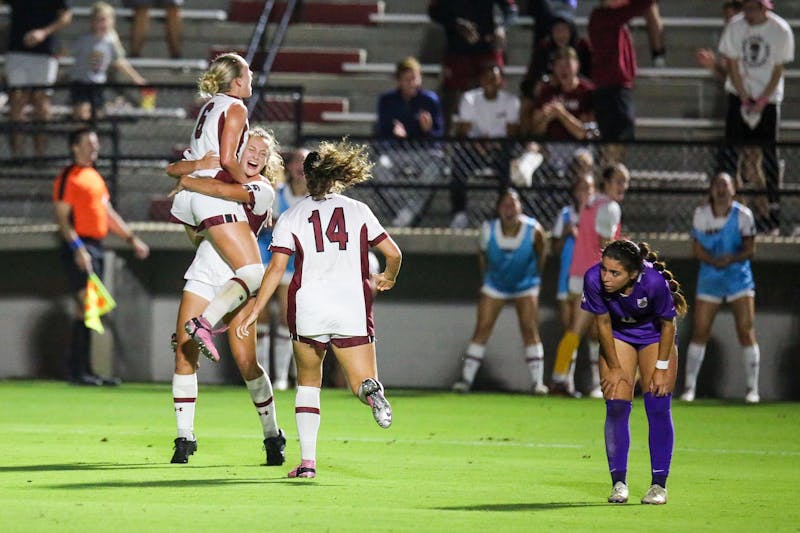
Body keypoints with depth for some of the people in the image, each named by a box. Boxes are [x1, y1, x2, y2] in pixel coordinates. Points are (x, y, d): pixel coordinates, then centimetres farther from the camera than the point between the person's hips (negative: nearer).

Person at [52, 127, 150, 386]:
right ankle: (77, 371, -12)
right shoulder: (68, 178, -8)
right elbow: (62, 217, -14)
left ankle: (85, 370, 10)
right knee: (85, 305, -13)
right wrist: (77, 248, -23)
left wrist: (131, 238, 22)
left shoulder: (95, 176, 19)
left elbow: (108, 213, 26)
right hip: (79, 247, -9)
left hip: (96, 246, 9)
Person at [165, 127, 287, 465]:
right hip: (202, 275, 4)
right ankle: (185, 437, 1)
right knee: (185, 354, -6)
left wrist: (188, 182, -8)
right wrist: (198, 165, -13)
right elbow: (172, 170, 7)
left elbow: (223, 191, -22)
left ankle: (272, 436, 7)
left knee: (246, 361, -8)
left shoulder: (262, 190, -5)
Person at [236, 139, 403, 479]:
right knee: (362, 385, 2)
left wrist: (255, 311, -3)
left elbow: (276, 268, -5)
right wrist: (387, 279, 30)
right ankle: (370, 389, -37)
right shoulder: (358, 211, 7)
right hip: (353, 310, 0)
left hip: (308, 310, 0)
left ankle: (307, 460, 7)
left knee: (308, 384, 19)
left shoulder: (290, 218, 4)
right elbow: (393, 253, 8)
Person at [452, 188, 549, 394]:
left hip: (525, 286, -1)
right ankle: (466, 379, 1)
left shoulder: (533, 230, -22)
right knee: (482, 329, -4)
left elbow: (541, 254, -3)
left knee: (530, 330, -9)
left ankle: (538, 382, -7)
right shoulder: (488, 230, -19)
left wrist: (536, 276, 7)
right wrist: (487, 275, 7)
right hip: (495, 285, 1)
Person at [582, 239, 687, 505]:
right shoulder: (594, 279, -32)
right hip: (618, 334, 2)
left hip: (655, 334, -2)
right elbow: (603, 323, -15)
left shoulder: (654, 282, -37)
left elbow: (668, 325, -19)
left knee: (658, 408, -7)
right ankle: (619, 482, -2)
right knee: (616, 407, -8)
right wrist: (614, 367, -10)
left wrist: (661, 368, -14)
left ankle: (659, 484, 0)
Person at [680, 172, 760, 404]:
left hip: (739, 278, -1)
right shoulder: (701, 214, -3)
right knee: (699, 333, 0)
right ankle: (689, 386, 11)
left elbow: (750, 249, -4)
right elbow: (696, 247, -3)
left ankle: (752, 389, 1)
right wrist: (715, 261, -21)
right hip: (709, 278, 1)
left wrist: (732, 258, -24)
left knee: (746, 332, -7)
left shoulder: (743, 215, -7)